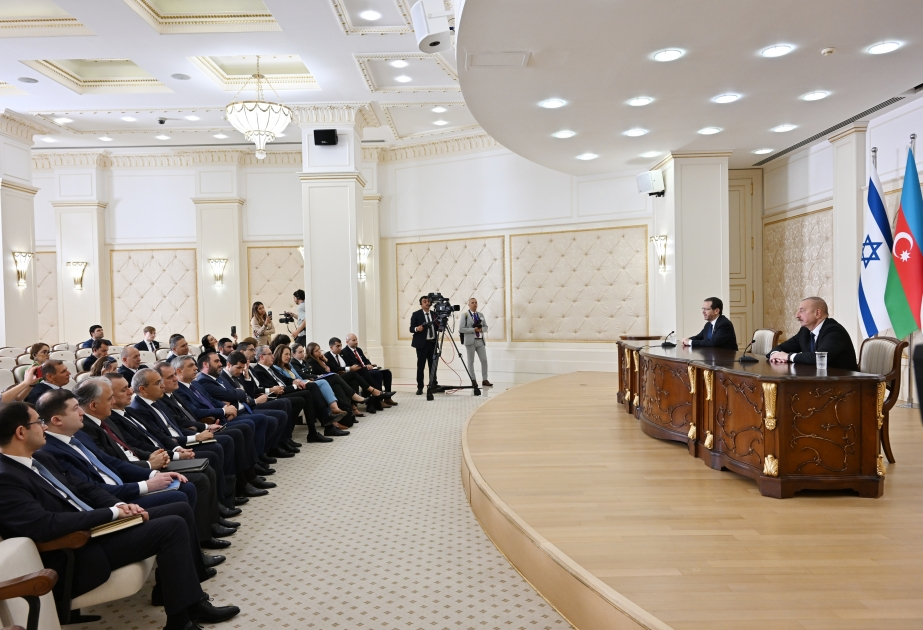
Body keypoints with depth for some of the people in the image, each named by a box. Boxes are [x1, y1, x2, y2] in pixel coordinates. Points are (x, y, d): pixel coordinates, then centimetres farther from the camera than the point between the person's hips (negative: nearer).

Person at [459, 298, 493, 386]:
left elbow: (486, 327, 16)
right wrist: (473, 330, -15)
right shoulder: (465, 315, -3)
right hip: (470, 341, -5)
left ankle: (484, 380, 8)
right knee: (471, 361, 2)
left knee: (484, 360, 1)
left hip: (480, 340, 5)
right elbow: (461, 329, -10)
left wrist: (481, 329, -7)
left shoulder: (481, 315, 13)